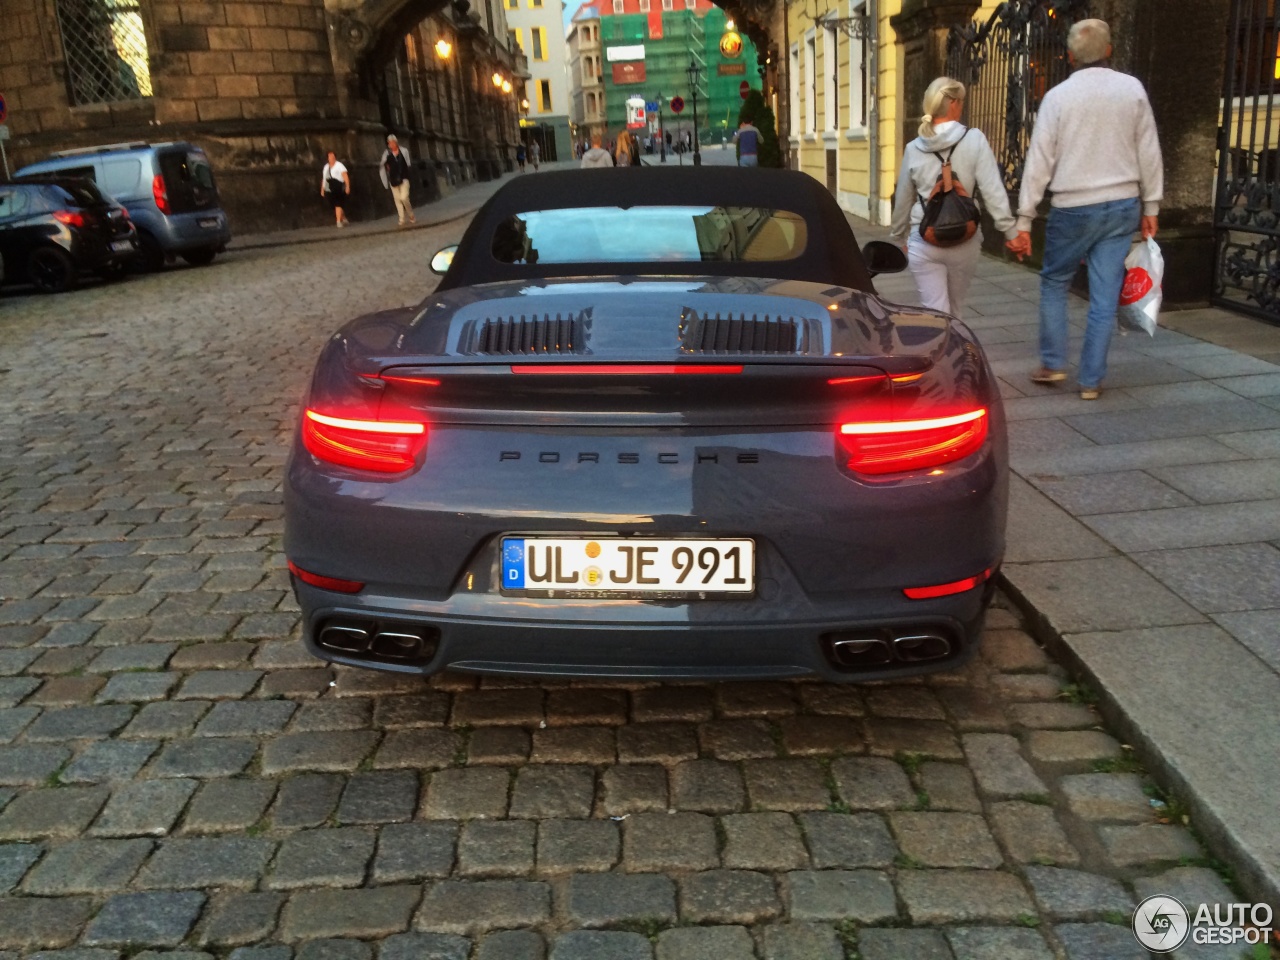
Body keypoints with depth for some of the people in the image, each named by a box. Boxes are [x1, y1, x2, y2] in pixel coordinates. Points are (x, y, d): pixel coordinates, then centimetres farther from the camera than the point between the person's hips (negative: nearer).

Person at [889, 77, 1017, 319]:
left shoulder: (914, 148, 1)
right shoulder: (974, 139, -7)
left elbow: (903, 200, 10)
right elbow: (993, 191, -11)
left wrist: (898, 237, 24)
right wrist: (1010, 231, -6)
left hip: (923, 242, 1)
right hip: (964, 240, 0)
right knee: (954, 311, 19)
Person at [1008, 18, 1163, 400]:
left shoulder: (1058, 96, -4)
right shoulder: (1132, 89, 2)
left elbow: (1040, 161, -6)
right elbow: (1149, 153, 3)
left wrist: (1024, 219, -4)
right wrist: (1150, 207, 11)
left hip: (1073, 208, -2)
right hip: (1122, 206, 2)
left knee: (1054, 282, 17)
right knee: (1105, 295, 4)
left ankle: (1053, 363, 14)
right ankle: (1091, 380, 7)